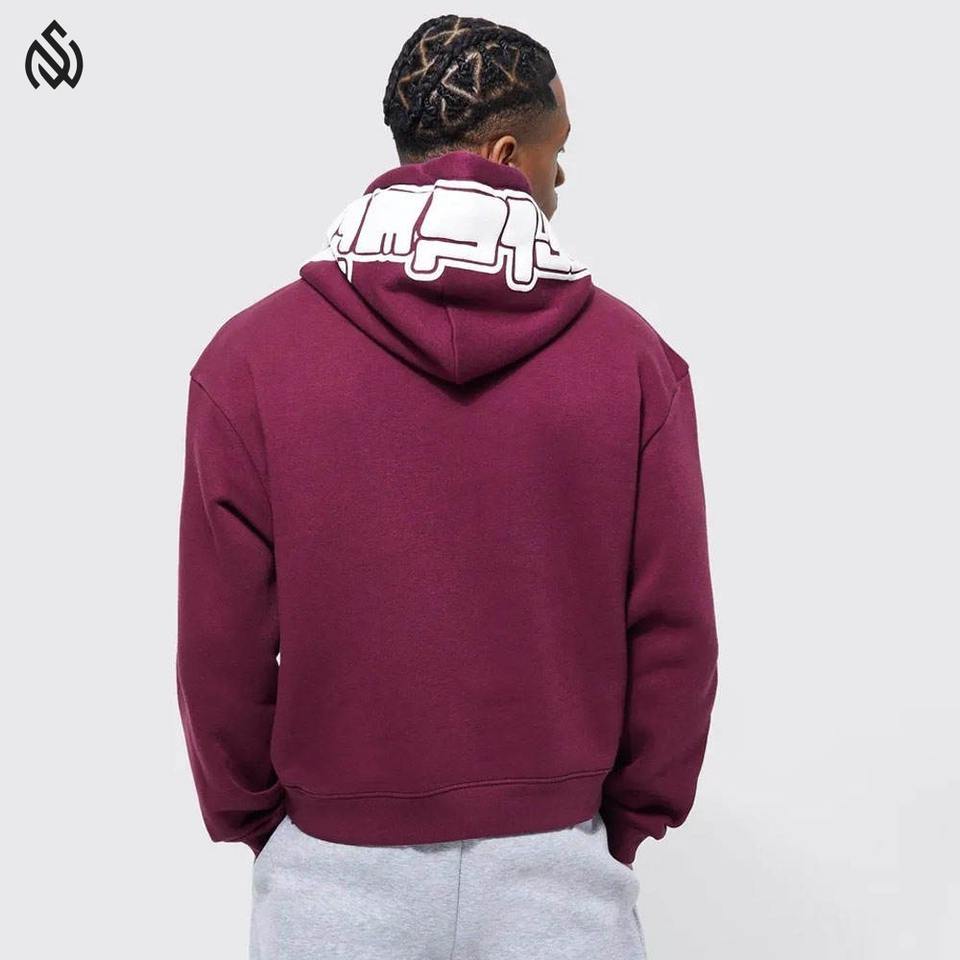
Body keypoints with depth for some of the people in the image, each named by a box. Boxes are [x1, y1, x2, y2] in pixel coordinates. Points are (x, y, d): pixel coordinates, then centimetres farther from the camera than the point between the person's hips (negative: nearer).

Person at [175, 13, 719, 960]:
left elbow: (221, 643, -8)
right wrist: (629, 821, 9)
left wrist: (252, 821, 8)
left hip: (336, 872, 0)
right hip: (561, 866, 1)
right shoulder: (632, 356, -9)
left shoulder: (251, 356, -11)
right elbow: (674, 630, -6)